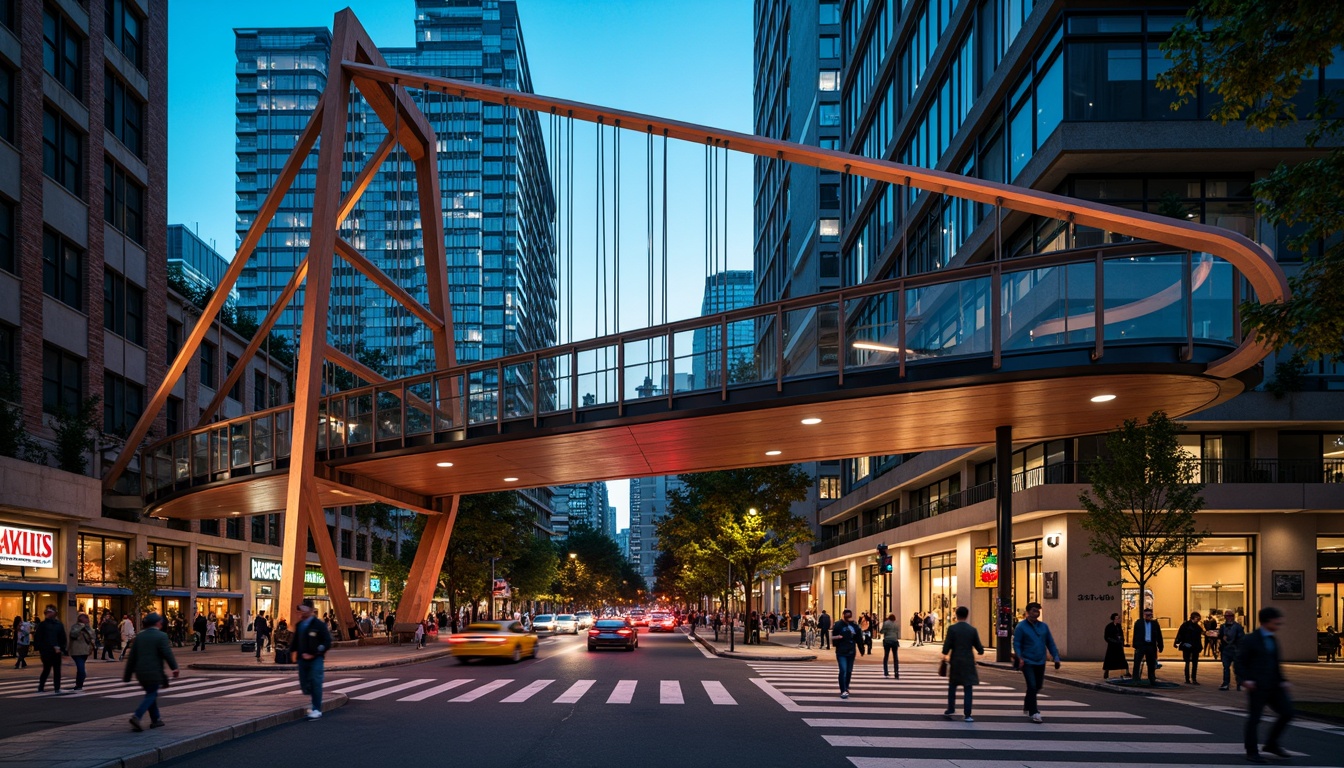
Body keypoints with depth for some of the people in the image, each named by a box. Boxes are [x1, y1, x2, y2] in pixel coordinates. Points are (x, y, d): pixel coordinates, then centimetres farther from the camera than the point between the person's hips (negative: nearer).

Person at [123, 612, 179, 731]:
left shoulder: (140, 636, 8)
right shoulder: (161, 636, -10)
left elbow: (132, 656, 9)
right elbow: (167, 654, -12)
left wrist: (127, 674, 13)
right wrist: (174, 668, 1)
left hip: (140, 672, 6)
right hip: (154, 672, -6)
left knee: (151, 694, 19)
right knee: (151, 695, 2)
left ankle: (155, 719, 23)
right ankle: (136, 717, -16)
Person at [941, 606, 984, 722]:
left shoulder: (952, 629, -8)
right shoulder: (972, 630, -2)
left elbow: (947, 646, -11)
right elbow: (979, 648, 1)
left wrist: (945, 655, 9)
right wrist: (981, 651, 25)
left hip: (955, 662, 0)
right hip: (968, 662, 0)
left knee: (952, 686, 18)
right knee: (968, 689, 2)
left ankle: (951, 710, 24)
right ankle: (967, 715, -2)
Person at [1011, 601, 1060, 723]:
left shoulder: (1044, 626, 8)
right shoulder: (1021, 627, -6)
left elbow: (1050, 643, 10)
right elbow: (1016, 644, -9)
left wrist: (1056, 658, 2)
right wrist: (1020, 657, -22)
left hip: (1040, 663, 5)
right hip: (1027, 662, -5)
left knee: (1038, 686, 16)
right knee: (1032, 686, -12)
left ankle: (1027, 704, 42)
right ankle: (1034, 713, -4)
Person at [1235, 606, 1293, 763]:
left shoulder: (1273, 639, 14)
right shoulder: (1250, 640, -7)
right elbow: (1239, 662, -7)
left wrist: (1282, 680, 10)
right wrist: (1245, 679, -19)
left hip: (1273, 686, 7)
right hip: (1257, 686, -7)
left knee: (1287, 712, 1)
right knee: (1254, 718, -2)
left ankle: (1271, 744, 18)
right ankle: (1252, 752, 8)